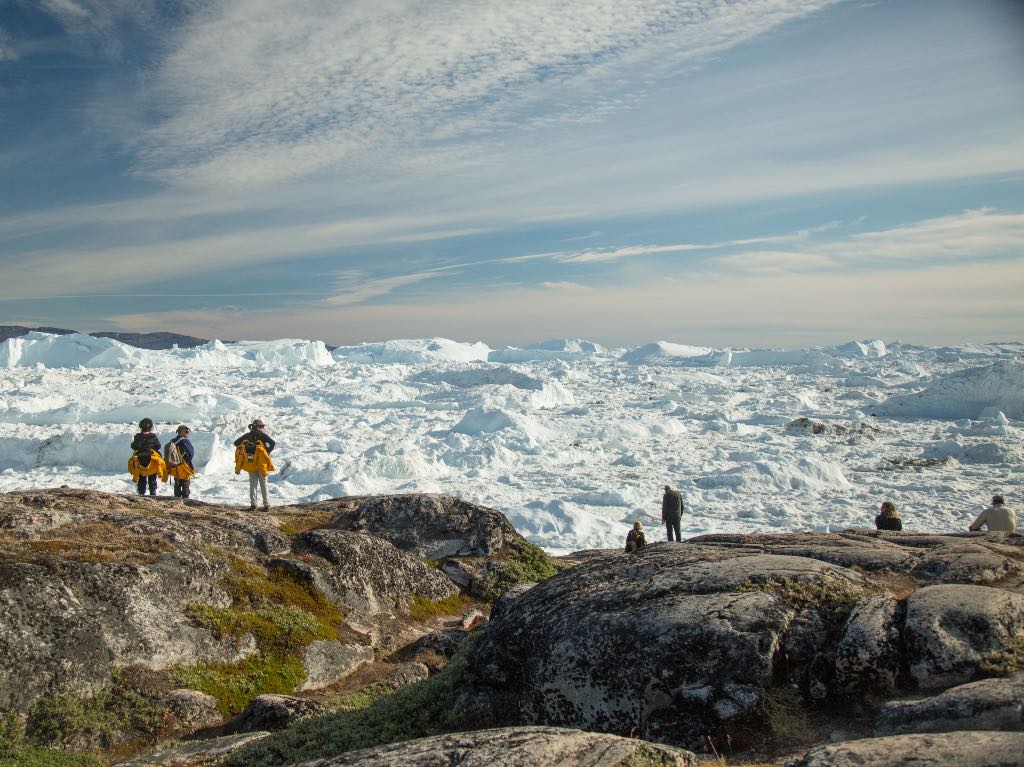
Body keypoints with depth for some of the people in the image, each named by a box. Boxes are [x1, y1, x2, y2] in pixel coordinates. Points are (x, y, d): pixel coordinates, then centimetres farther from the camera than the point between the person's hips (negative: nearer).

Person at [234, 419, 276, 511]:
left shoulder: (247, 435, 5)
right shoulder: (262, 435, -5)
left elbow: (236, 443, 9)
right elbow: (273, 443, -19)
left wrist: (245, 450, 8)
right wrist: (267, 452, -7)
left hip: (250, 463, 2)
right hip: (261, 463, -2)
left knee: (253, 484, 9)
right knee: (263, 484, 6)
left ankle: (253, 504, 3)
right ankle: (266, 505, 6)